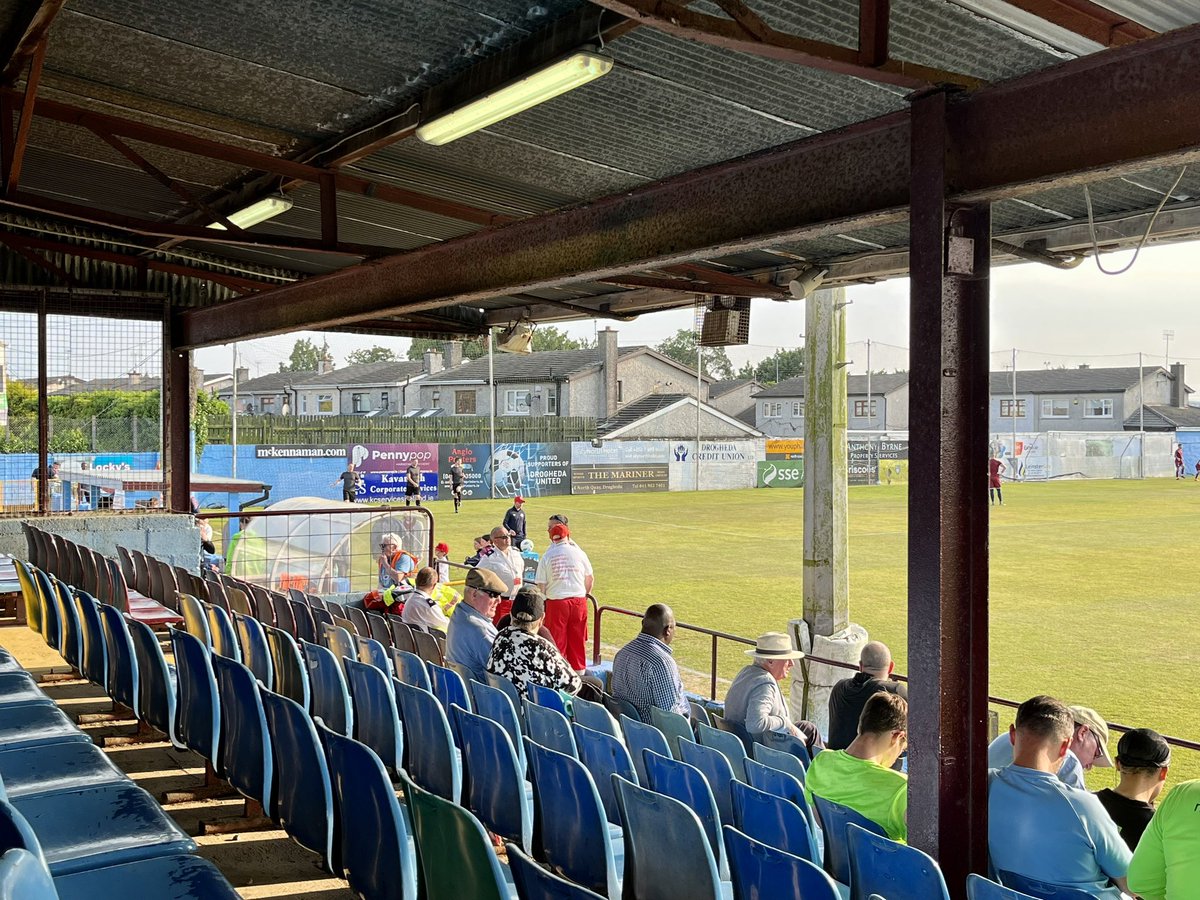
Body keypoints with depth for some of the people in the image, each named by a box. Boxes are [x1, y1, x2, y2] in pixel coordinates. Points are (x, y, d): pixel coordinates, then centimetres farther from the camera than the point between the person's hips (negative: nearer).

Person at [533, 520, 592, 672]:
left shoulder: (546, 557, -2)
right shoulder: (579, 553, 2)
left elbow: (541, 585, -3)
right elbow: (589, 579, 12)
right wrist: (585, 594, 28)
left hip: (555, 602, -2)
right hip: (579, 601, 2)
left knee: (557, 641, 6)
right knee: (578, 640, 13)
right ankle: (578, 670, 21)